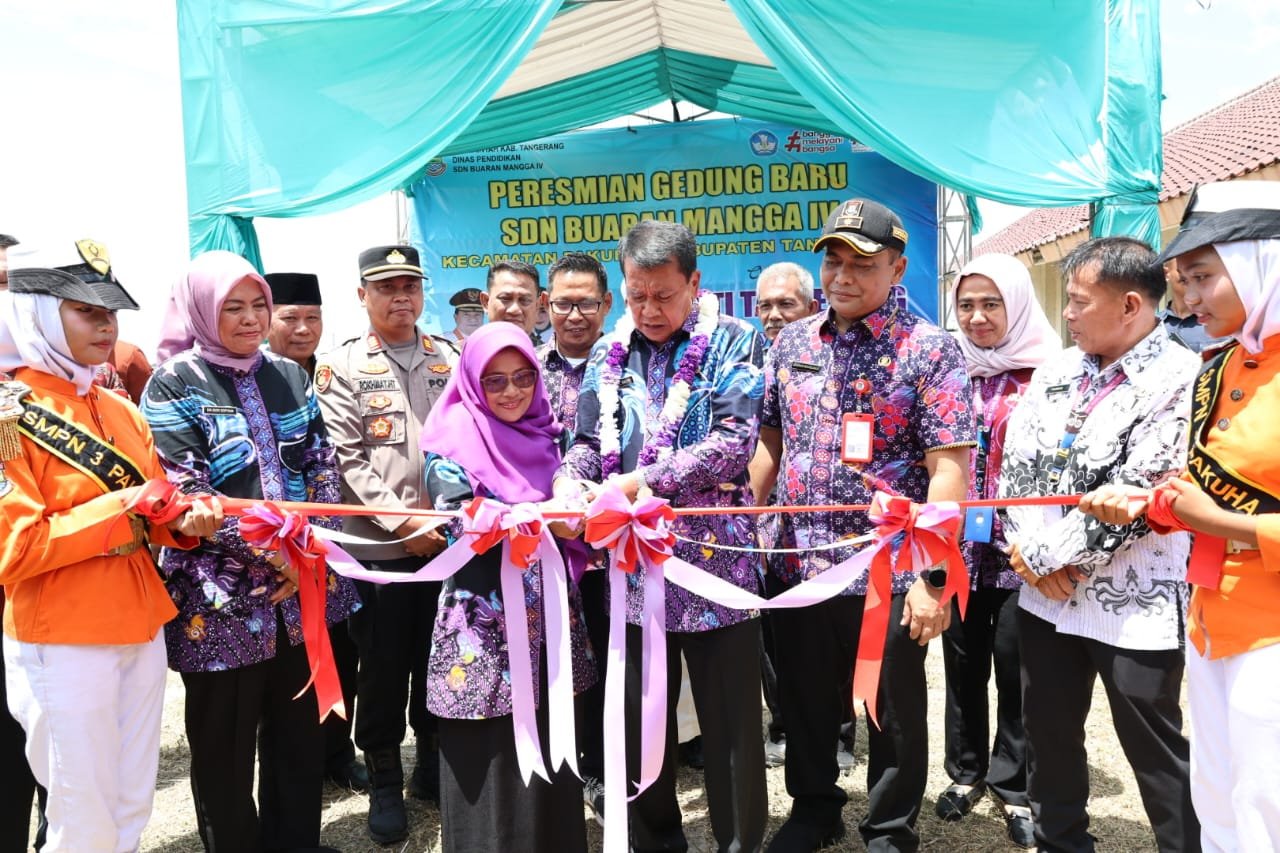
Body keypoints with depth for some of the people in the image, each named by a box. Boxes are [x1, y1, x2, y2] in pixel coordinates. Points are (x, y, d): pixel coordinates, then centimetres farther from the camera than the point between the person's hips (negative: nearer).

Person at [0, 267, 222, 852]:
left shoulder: (122, 412, 9)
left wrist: (184, 524, -8)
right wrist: (119, 509, -21)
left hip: (142, 628, 7)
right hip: (63, 642, -6)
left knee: (132, 806, 18)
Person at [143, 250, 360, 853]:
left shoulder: (288, 376, 9)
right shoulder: (174, 386, -6)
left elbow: (322, 466, 8)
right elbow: (185, 494, -15)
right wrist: (271, 554, -17)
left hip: (301, 588, 5)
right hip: (221, 597, -4)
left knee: (300, 731, 16)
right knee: (226, 746, 10)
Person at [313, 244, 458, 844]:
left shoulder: (450, 359, 10)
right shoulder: (341, 367, 0)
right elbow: (347, 458, -7)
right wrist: (404, 521, -14)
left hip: (450, 536, 3)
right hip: (380, 542, -3)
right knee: (383, 667, 7)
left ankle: (434, 764, 32)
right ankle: (384, 783, 24)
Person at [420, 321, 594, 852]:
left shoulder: (545, 432, 11)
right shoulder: (456, 435, -5)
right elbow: (458, 522, -17)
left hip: (548, 609, 5)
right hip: (485, 615, -5)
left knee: (550, 744, 11)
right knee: (489, 752, 1)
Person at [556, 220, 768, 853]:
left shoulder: (732, 343, -3)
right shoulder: (609, 355, 10)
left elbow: (735, 441, -13)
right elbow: (586, 441, 12)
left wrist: (640, 480, -17)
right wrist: (568, 480, -10)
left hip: (714, 557, -4)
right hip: (634, 561, 5)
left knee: (729, 719, 6)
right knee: (641, 715, 16)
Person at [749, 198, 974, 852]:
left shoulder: (930, 351, -9)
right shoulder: (791, 343, 6)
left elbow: (949, 468, -14)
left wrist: (932, 577, -18)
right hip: (796, 565, 5)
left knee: (893, 712, 13)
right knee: (803, 701, 19)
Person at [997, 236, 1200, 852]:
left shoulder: (1181, 379, -13)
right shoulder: (1057, 369, 7)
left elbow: (1135, 497, -19)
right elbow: (1015, 463, 4)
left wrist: (1041, 553, -14)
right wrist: (1029, 556, -9)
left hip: (1133, 605, -6)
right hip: (1044, 593, 6)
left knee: (1154, 753, 9)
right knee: (1048, 738, 18)